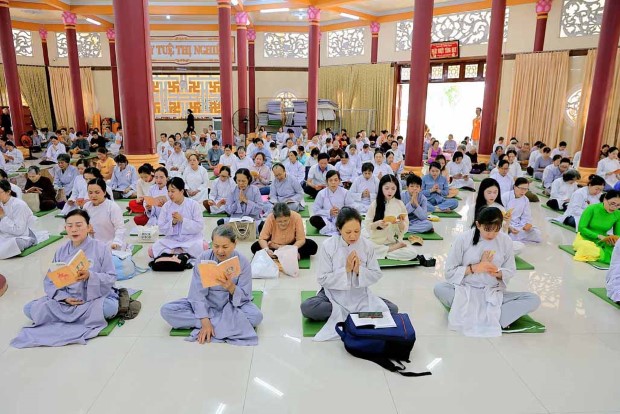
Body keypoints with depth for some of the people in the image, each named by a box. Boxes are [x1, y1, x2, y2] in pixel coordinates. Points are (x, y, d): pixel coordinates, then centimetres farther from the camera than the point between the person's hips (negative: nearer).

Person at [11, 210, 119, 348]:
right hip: (66, 299, 4)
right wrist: (64, 297, -13)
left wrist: (90, 276, -25)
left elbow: (111, 277, -7)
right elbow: (49, 281, 4)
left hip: (95, 298, -3)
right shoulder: (61, 251, 6)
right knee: (30, 309, -14)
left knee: (110, 307, -36)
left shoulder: (101, 248, -5)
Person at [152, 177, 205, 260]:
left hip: (191, 239, -2)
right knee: (153, 250, -20)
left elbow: (199, 226, -13)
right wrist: (173, 222, -18)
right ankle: (182, 252, -12)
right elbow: (162, 229, 0)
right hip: (172, 240, 2)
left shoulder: (194, 205, -7)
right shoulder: (166, 206, 0)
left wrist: (182, 220, -20)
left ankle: (171, 252, -11)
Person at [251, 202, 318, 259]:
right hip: (274, 245, 2)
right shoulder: (270, 218, -26)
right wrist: (266, 249, -40)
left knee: (313, 246, -24)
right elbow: (262, 238, -21)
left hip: (292, 244, -2)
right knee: (254, 247, -25)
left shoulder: (296, 217, -28)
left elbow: (301, 240, -23)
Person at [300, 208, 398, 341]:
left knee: (392, 309, -18)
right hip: (335, 294, -1)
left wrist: (359, 270, -22)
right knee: (307, 308, -29)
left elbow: (377, 275, -4)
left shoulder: (368, 245, -9)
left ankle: (340, 314, -12)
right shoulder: (327, 246, -15)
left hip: (360, 295, 2)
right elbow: (323, 279, -13)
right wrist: (346, 270, -24)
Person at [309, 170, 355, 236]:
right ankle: (337, 230, -33)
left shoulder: (345, 193, -3)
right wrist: (329, 212, -17)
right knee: (313, 219, -29)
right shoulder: (322, 193, -3)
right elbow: (315, 210, -5)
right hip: (326, 220, 0)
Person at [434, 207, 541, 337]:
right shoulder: (463, 239, -9)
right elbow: (449, 272, -7)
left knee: (534, 300, -19)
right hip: (465, 290, -2)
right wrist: (474, 268, -20)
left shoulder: (506, 241, -2)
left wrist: (498, 273, -17)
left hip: (492, 293, 3)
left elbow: (510, 271, 6)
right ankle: (492, 317, -27)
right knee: (439, 288, -32)